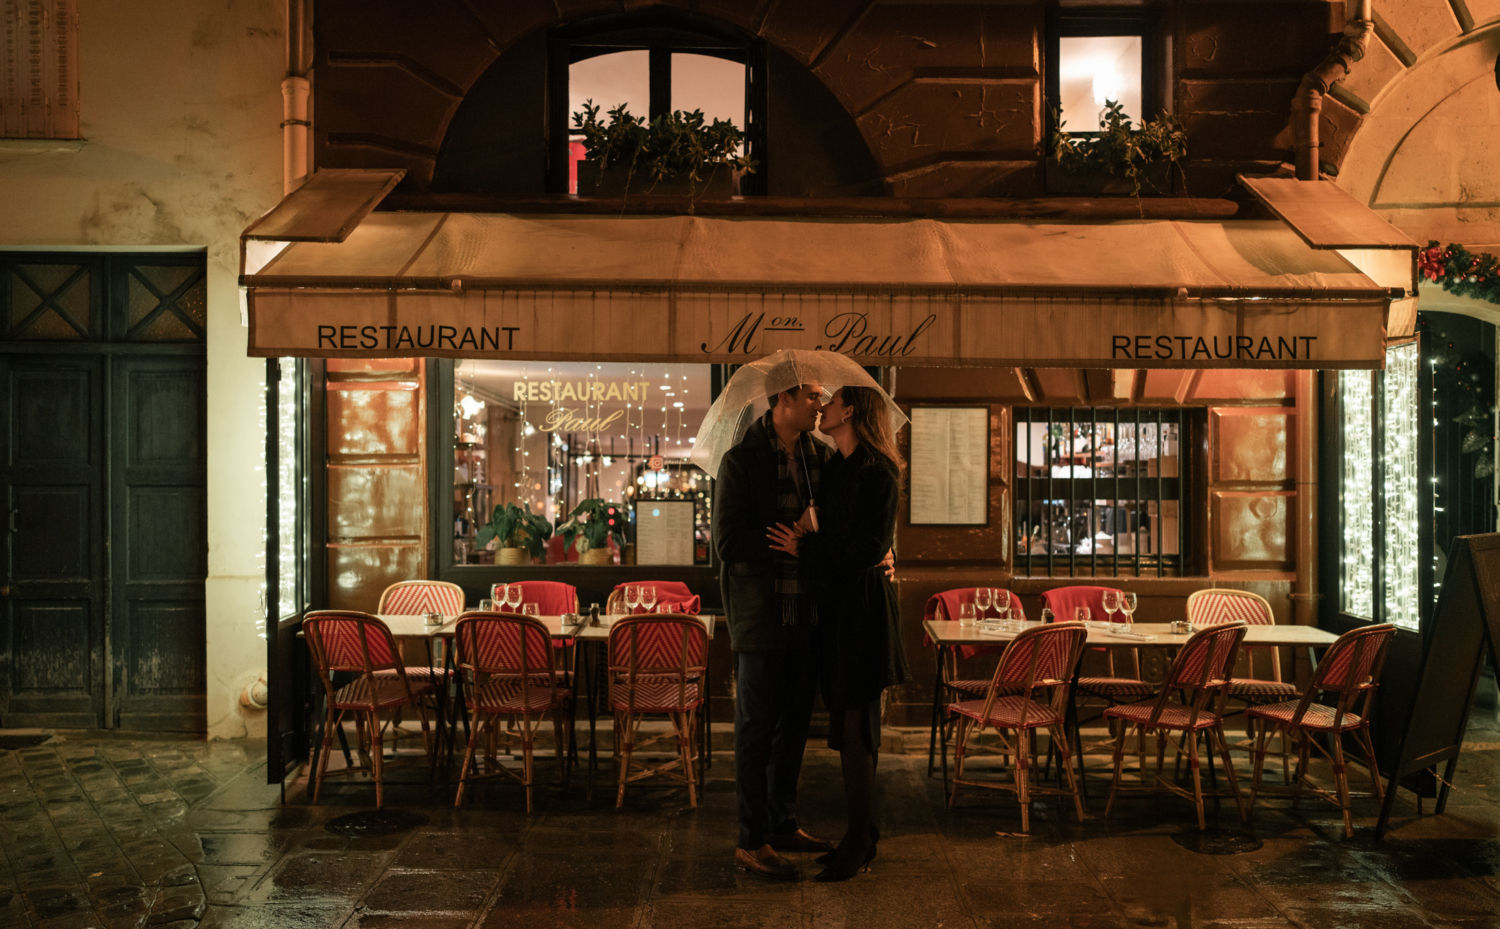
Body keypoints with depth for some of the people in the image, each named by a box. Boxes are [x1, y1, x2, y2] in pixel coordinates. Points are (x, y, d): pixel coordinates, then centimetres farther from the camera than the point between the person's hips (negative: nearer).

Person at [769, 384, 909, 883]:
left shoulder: (877, 473, -13)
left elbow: (868, 548, -18)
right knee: (848, 728, 13)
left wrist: (806, 547, -12)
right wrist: (806, 536, -5)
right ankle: (861, 834, 24)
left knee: (855, 729, -2)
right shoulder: (833, 469, 13)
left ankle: (859, 842, 8)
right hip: (832, 604, 8)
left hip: (861, 608, -8)